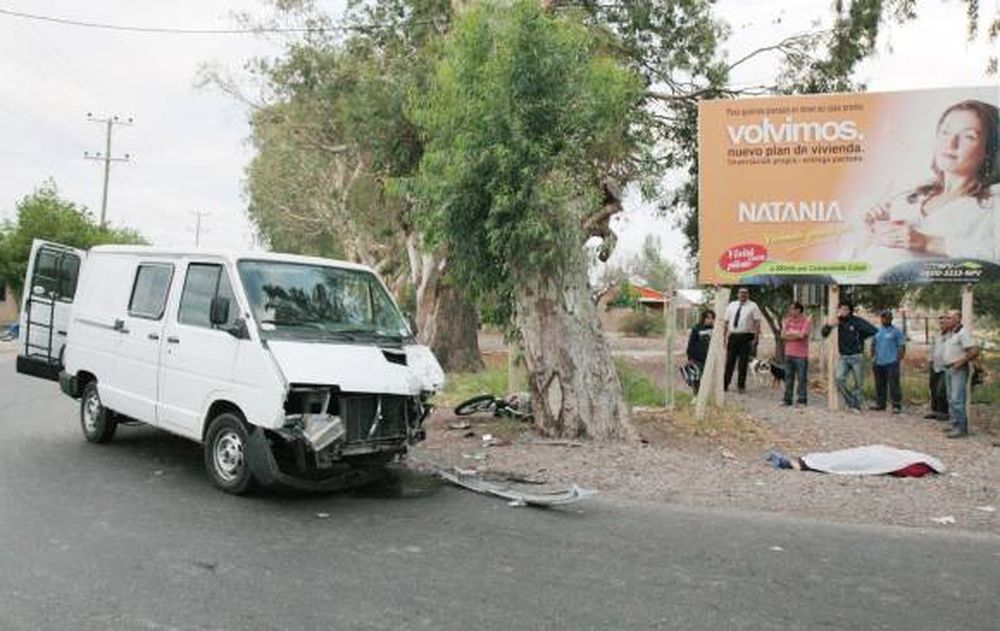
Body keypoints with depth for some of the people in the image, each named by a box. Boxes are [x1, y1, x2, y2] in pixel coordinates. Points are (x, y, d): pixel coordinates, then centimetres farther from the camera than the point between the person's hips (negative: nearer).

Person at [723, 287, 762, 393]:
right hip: (733, 336, 3)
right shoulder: (731, 305, 12)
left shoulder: (753, 306, 2)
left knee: (743, 362, 1)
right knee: (729, 361, 4)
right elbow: (726, 322, 13)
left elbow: (757, 323, -3)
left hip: (746, 336, -3)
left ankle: (741, 386, 9)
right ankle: (725, 384, 10)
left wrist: (755, 337, -12)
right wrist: (726, 337, 7)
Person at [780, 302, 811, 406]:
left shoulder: (807, 321, -6)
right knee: (788, 378, 8)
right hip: (789, 354, 5)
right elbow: (783, 335, 1)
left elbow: (802, 335, -18)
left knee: (802, 378, -1)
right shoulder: (787, 321, 9)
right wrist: (796, 334, -9)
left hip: (801, 355, -5)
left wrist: (790, 332, -3)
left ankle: (802, 400, 6)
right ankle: (787, 399, 14)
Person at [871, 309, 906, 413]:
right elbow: (873, 345, 22)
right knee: (880, 385, 11)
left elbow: (902, 347, -4)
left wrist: (898, 360, -11)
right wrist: (873, 358, 12)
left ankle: (896, 405, -4)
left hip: (891, 363, -5)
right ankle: (880, 404, 20)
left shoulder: (896, 332, -1)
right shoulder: (877, 331, 14)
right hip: (879, 363, 6)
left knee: (893, 385, -8)